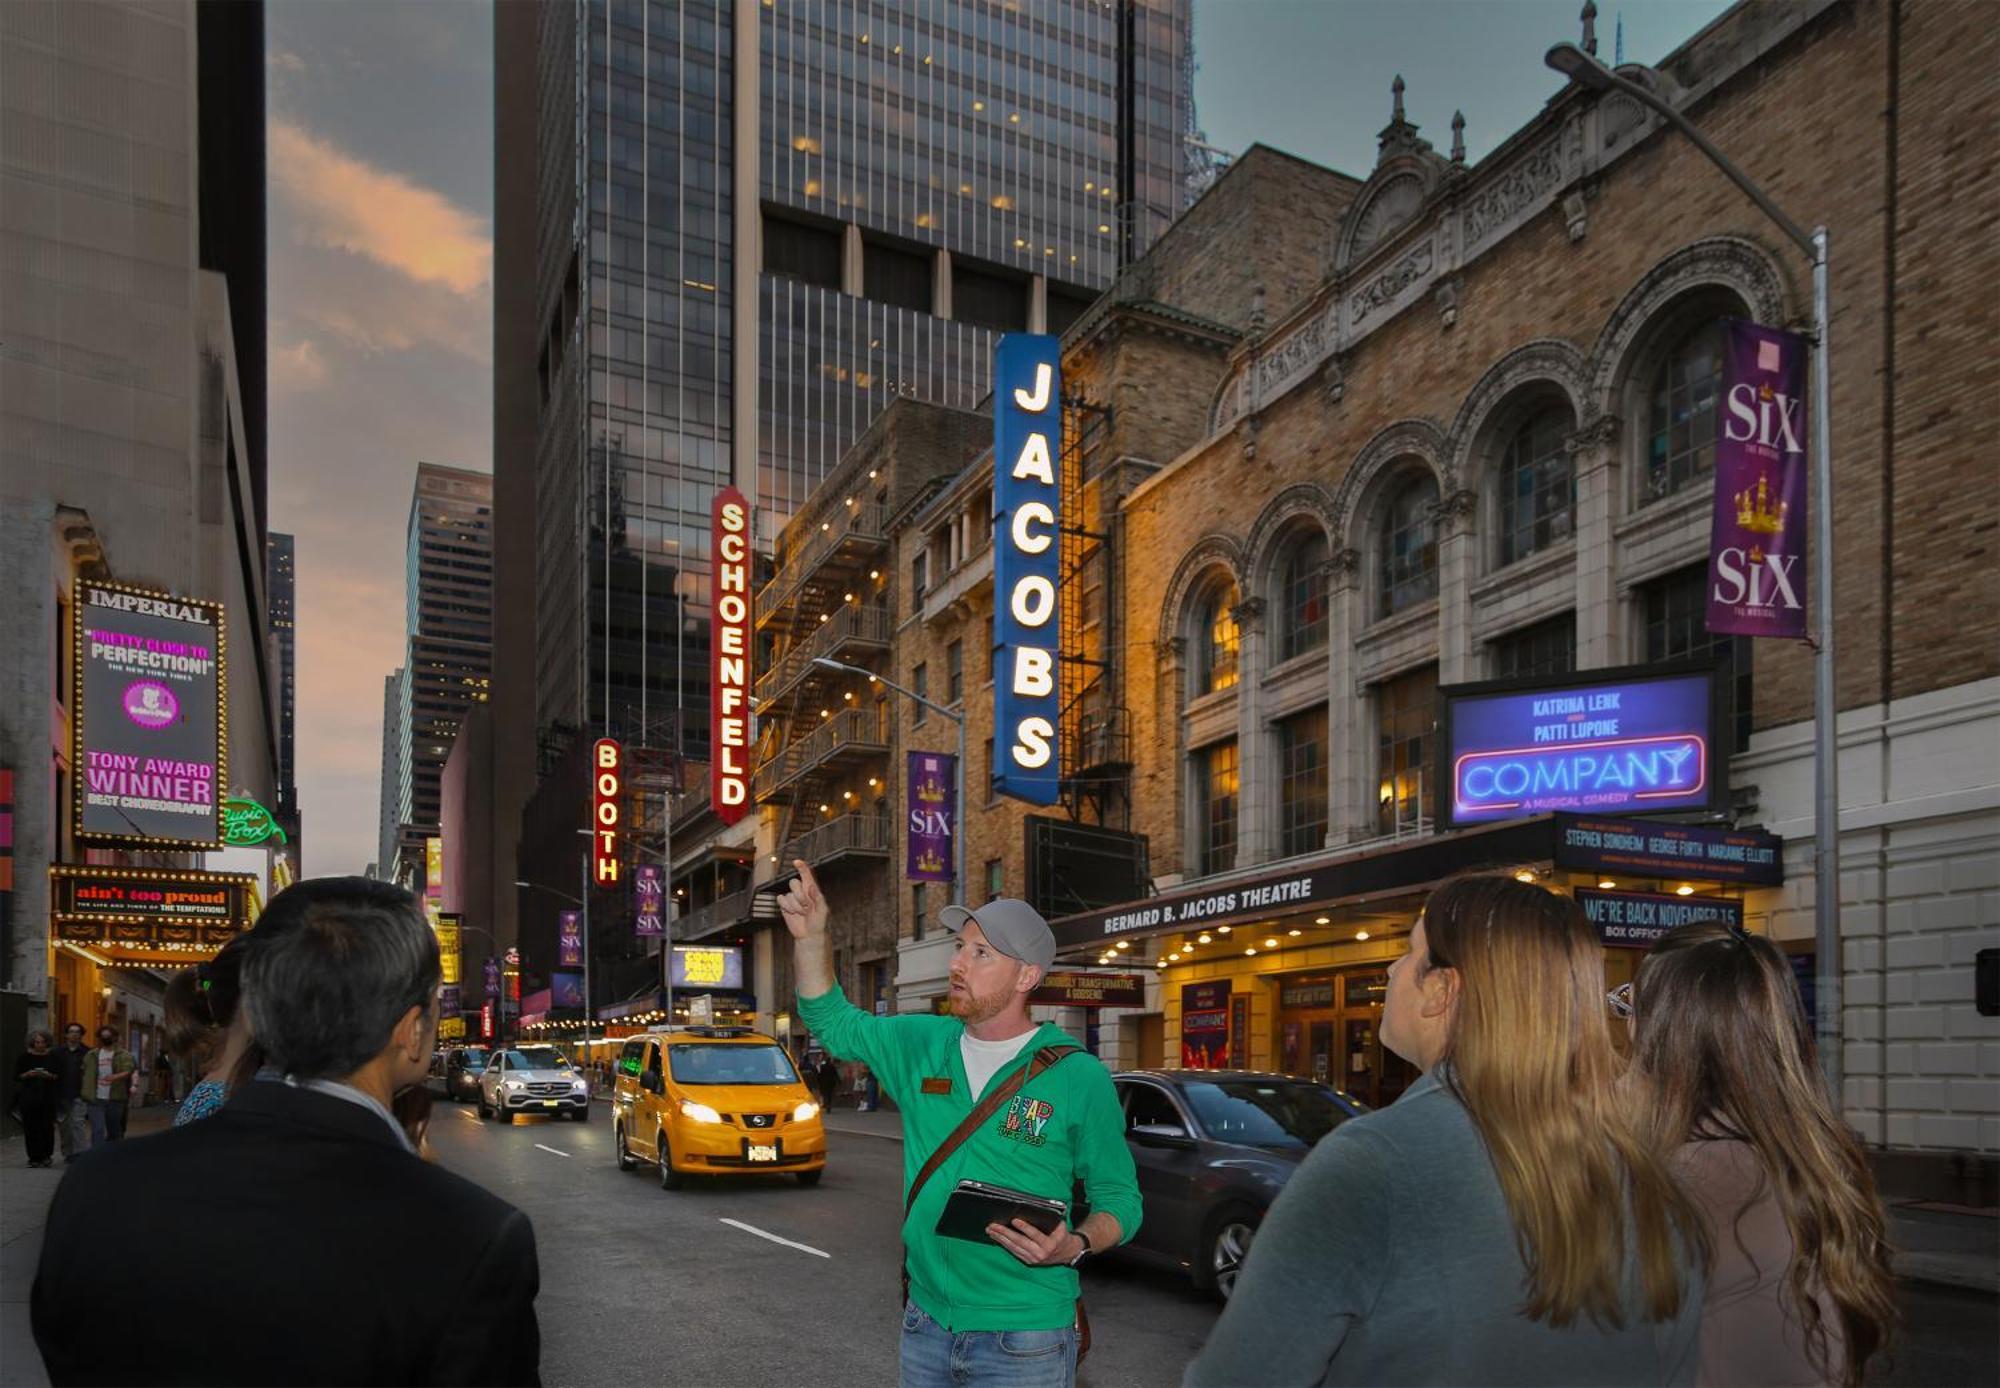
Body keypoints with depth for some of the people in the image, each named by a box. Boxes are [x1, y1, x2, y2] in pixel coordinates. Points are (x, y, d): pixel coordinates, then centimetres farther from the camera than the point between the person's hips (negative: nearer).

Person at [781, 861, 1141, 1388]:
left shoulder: (1077, 1075, -10)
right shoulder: (922, 1045, 3)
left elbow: (1118, 1197, -5)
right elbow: (835, 1023, 14)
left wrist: (1076, 1245, -25)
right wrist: (812, 939, -1)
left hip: (1024, 1339, -4)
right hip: (925, 1323, 4)